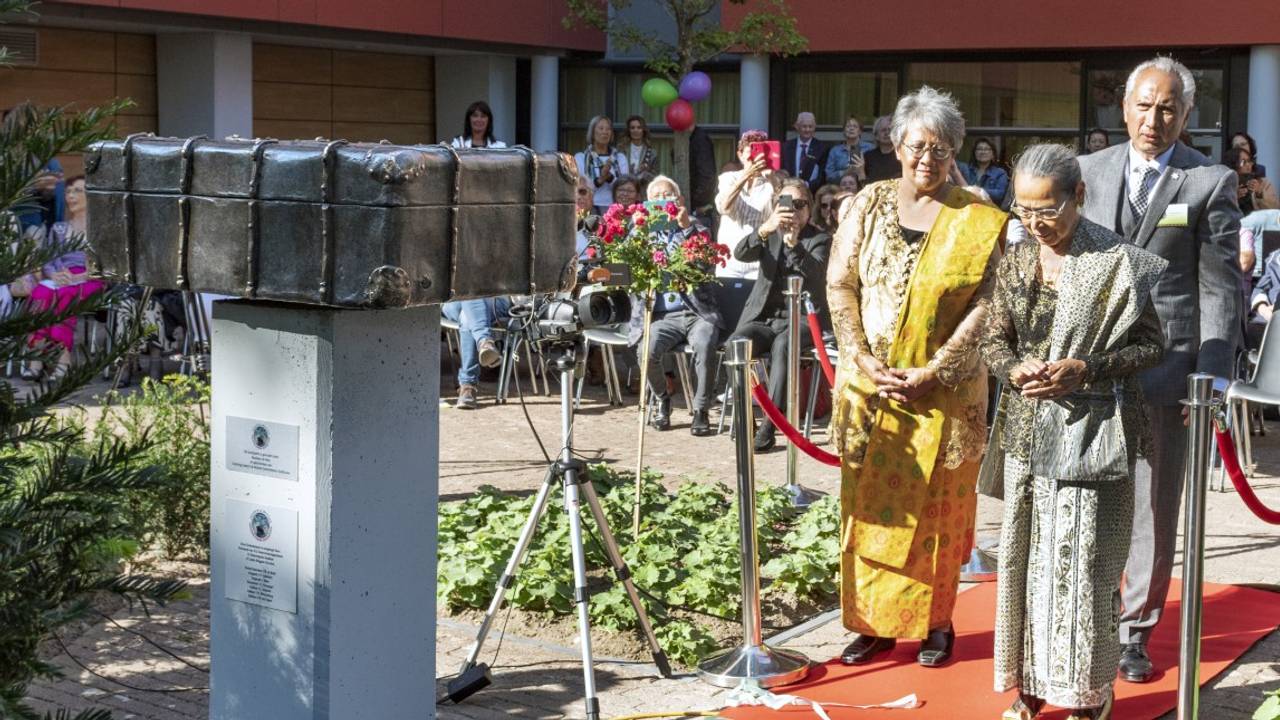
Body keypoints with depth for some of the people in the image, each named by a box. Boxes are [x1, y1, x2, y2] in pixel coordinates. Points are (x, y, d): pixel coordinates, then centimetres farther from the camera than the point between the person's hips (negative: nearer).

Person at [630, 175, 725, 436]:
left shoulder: (693, 229, 16)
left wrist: (686, 224, -13)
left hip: (697, 312, -1)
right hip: (661, 316, 1)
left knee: (705, 344, -32)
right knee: (647, 350, -29)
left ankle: (701, 409, -15)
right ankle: (662, 399, 1)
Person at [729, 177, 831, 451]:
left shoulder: (820, 239, 5)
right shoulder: (770, 234, 16)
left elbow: (815, 274, -15)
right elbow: (740, 254, -5)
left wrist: (794, 244, -32)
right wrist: (764, 230, -25)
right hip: (764, 318, 3)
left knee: (781, 345, -36)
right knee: (736, 343, -29)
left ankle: (769, 425, -37)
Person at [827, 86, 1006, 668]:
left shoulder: (977, 220, -3)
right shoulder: (869, 204, 3)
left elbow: (985, 305, -8)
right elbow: (839, 285, 1)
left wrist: (931, 371, -15)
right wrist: (863, 361, -10)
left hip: (945, 388, -2)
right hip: (870, 381, 2)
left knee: (938, 506, 6)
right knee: (870, 502, 6)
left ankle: (935, 621, 18)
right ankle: (871, 620, 16)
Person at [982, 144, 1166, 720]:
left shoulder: (1116, 263, -8)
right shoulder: (1015, 263, 6)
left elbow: (1151, 344, -5)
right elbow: (995, 341, 12)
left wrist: (1084, 370, -17)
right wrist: (1017, 369, -11)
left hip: (1094, 433, -4)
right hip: (1029, 430, 5)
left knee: (1086, 559, -2)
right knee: (1028, 554, 9)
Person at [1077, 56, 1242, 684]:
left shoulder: (1211, 183, -1)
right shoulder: (1089, 172, 8)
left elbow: (1220, 286, -2)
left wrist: (1213, 375, -8)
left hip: (1165, 364, -2)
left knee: (1153, 504, 6)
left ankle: (1135, 629, 17)